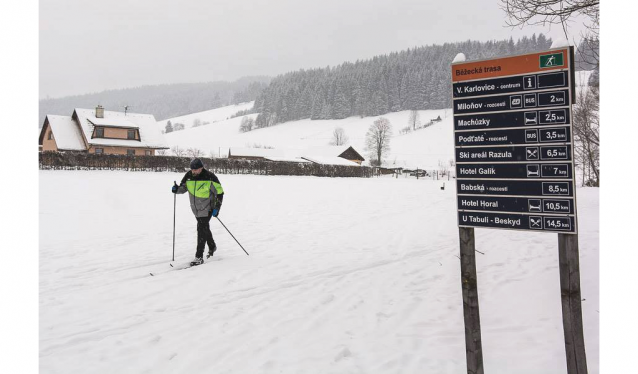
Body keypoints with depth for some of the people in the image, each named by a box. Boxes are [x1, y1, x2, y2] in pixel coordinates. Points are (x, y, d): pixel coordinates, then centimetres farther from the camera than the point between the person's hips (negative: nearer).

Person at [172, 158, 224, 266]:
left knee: (201, 230, -12)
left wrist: (217, 207, -16)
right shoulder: (189, 176, -4)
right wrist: (177, 189, -15)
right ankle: (212, 247, 44)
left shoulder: (210, 177, -17)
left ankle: (199, 257, -8)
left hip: (207, 209, -6)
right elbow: (183, 187, 9)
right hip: (196, 208, 6)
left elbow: (219, 192, -11)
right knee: (205, 228, 21)